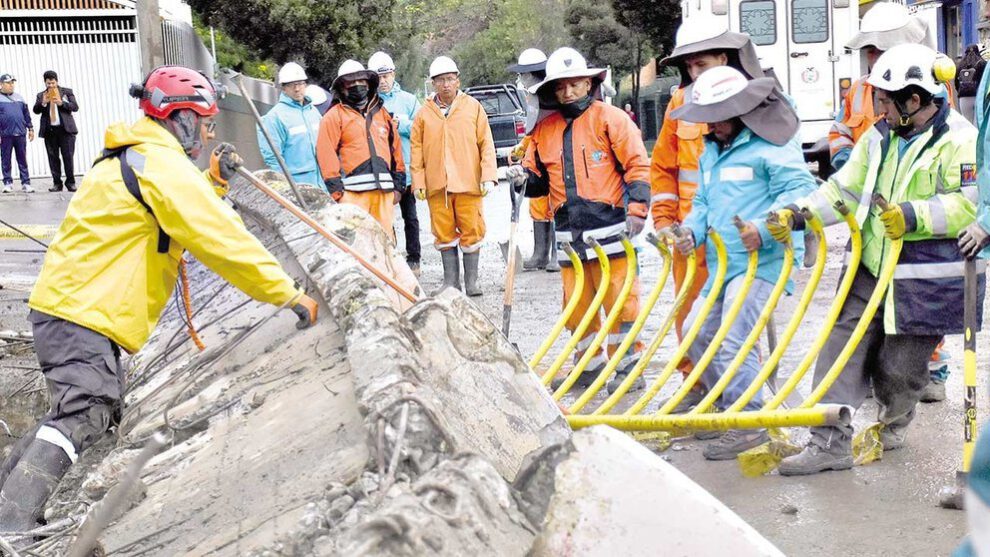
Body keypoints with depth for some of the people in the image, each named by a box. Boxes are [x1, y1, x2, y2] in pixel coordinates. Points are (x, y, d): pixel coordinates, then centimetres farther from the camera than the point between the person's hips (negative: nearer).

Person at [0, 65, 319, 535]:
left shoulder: (134, 157, 19)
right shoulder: (163, 164, -13)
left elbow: (180, 210, 32)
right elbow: (221, 238, -17)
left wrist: (213, 179, 16)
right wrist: (288, 294, -14)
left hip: (67, 305, 11)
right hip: (81, 313, -11)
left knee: (97, 408, 16)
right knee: (86, 415, -19)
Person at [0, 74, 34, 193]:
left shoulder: (19, 98, 14)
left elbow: (26, 114, 17)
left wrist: (30, 128, 12)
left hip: (20, 134, 3)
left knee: (23, 160, 2)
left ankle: (26, 183, 4)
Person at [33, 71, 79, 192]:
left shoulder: (67, 92, 9)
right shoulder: (41, 95, 13)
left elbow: (75, 107, 1)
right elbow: (36, 110, 5)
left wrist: (61, 103, -12)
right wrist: (43, 103, -13)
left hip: (65, 129, -2)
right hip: (49, 131, 2)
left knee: (68, 156, -3)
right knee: (53, 157, 2)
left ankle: (70, 182, 4)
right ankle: (57, 183, 6)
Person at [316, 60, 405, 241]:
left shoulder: (382, 113, 21)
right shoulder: (335, 116, 6)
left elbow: (396, 150, 21)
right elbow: (327, 154, -3)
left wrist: (398, 185, 14)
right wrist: (337, 191, -10)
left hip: (384, 191, 5)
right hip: (353, 192, -5)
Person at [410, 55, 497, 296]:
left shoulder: (473, 107, 5)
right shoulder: (425, 113, 7)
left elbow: (486, 143, 3)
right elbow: (416, 149, 8)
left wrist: (488, 176, -5)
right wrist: (418, 181, 1)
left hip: (468, 184, -1)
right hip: (437, 185, 1)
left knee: (471, 232, 1)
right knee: (444, 234, 5)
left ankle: (471, 281, 10)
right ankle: (451, 281, 13)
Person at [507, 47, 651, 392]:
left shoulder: (610, 119, -1)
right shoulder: (545, 129, 15)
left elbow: (638, 166, -4)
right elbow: (540, 180, 21)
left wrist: (636, 211, -13)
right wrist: (524, 179, -1)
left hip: (608, 230, -5)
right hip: (569, 233, 5)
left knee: (619, 299, -2)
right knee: (576, 305, 10)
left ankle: (628, 368, 8)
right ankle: (590, 366, 23)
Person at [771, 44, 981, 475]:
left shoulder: (959, 140, -10)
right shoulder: (880, 137, 13)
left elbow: (969, 203, -18)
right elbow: (845, 189, 14)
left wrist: (913, 216, -27)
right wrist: (797, 213, 1)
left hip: (925, 279, -6)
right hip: (873, 267, 7)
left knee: (899, 366, 3)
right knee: (843, 345, -1)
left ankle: (891, 426, 33)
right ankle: (830, 443, 2)